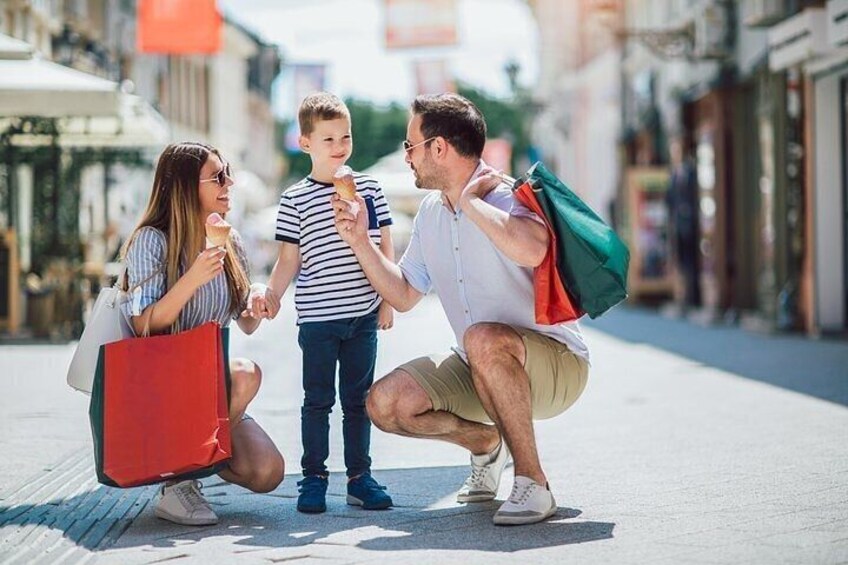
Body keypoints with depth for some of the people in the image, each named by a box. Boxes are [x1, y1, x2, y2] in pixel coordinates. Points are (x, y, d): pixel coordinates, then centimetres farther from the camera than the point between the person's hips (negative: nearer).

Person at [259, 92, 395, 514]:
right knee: (318, 400, 3)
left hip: (364, 315, 2)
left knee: (358, 399, 9)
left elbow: (385, 249, 12)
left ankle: (360, 475, 16)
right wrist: (271, 296, -13)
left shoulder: (369, 189, 7)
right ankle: (313, 478, 10)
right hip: (317, 319, -2)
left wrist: (387, 301, 7)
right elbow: (289, 260, 2)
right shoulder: (295, 200, 0)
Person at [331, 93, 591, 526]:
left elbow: (533, 250, -43)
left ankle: (532, 484, -25)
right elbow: (403, 295, 18)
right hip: (481, 371, 8)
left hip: (556, 364, -8)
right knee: (385, 403, -10)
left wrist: (468, 201, -28)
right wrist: (360, 242, 6)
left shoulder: (506, 196, -18)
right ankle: (486, 442, 16)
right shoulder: (431, 212, 8)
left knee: (484, 338, -39)